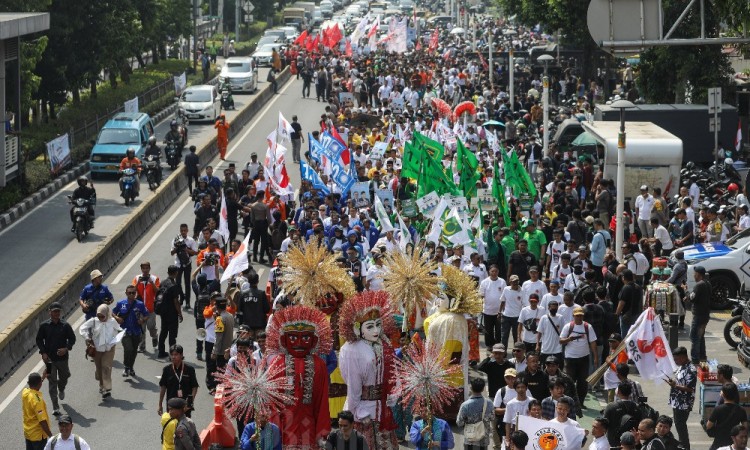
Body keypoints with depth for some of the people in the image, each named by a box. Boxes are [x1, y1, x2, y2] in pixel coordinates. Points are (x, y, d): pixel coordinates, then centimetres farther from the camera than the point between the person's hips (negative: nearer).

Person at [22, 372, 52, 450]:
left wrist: (43, 377, 28)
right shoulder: (37, 400, -30)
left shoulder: (25, 392, -6)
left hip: (27, 432, 8)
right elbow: (42, 421, -27)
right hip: (38, 435, -8)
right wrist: (51, 435, -18)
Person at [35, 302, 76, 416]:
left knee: (64, 377, 19)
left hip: (62, 357, 1)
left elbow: (72, 339, 3)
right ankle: (55, 407, 0)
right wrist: (43, 353, -8)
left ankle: (61, 390, 56)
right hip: (49, 358, -1)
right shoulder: (44, 325, -5)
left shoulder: (65, 325, -5)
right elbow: (39, 340, 3)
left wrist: (66, 348, -14)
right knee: (52, 382, -2)